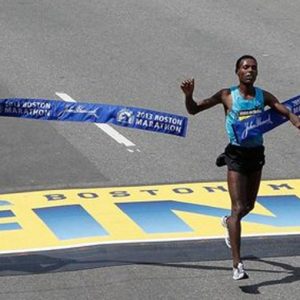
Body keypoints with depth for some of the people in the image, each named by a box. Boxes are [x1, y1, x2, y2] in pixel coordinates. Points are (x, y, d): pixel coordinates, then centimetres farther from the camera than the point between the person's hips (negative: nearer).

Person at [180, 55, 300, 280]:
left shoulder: (264, 96, 3)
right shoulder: (227, 96, -5)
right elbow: (194, 110, -3)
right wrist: (189, 96, -24)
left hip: (256, 154, 4)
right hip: (237, 155, -4)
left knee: (249, 205, 20)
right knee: (238, 208, -13)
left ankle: (229, 222, 56)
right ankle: (237, 264, -15)